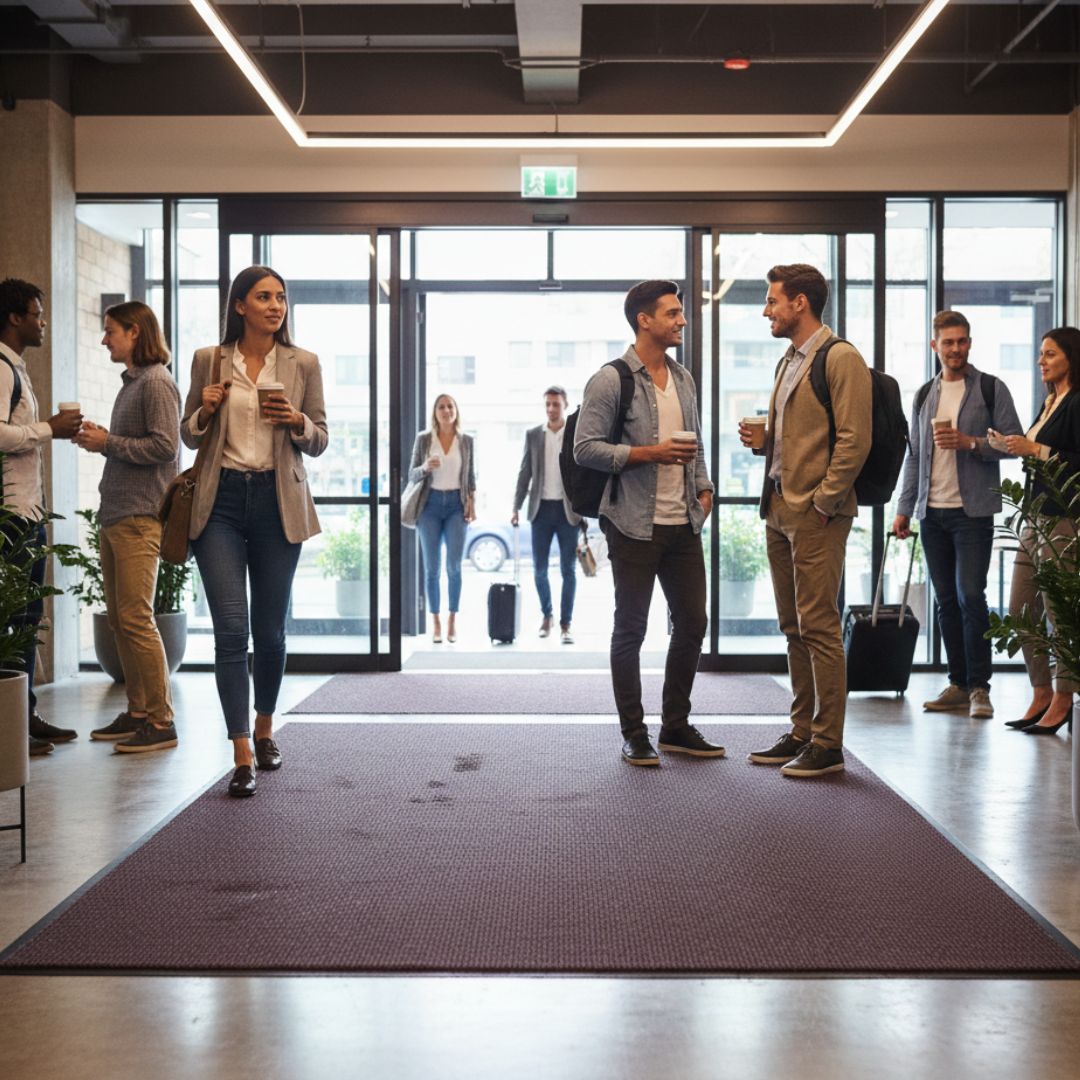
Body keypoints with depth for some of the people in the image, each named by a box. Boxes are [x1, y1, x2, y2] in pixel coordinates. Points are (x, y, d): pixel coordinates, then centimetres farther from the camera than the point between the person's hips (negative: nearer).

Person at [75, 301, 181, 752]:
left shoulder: (156, 382, -9)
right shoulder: (130, 382, 18)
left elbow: (164, 446, -18)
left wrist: (109, 442, -11)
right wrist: (98, 439, 5)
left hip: (140, 518, -10)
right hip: (115, 516, 10)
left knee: (135, 619, -10)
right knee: (118, 619, 11)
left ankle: (161, 722, -5)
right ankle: (138, 712, 18)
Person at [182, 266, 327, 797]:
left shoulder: (303, 364, 5)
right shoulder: (208, 360, 6)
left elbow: (319, 441, 8)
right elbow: (188, 434, 13)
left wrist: (297, 422, -13)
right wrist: (205, 411, -8)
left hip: (277, 502, 1)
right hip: (220, 501, -1)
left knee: (270, 631, 8)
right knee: (231, 630, -9)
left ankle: (264, 728, 32)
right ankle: (242, 758, -7)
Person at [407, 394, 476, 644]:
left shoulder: (466, 441, 6)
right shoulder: (423, 439, 3)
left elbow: (471, 476, 11)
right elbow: (412, 475, 3)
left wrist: (471, 502, -1)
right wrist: (425, 467, -17)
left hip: (456, 504, 0)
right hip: (431, 504, 0)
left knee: (454, 566, -5)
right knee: (432, 567, 1)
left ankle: (452, 622, 2)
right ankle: (436, 623, 7)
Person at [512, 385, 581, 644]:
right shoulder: (533, 435, 7)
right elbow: (525, 473, 8)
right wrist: (516, 507, 2)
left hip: (568, 510, -2)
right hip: (541, 509, 2)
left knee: (568, 570, 0)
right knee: (539, 569, 6)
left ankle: (565, 625, 6)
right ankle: (546, 615, 27)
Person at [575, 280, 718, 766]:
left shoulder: (683, 378, 13)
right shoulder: (611, 380, -9)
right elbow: (585, 448, -14)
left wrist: (703, 486, 8)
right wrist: (649, 454, -20)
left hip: (684, 525, 7)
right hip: (635, 526, -7)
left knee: (691, 624, 9)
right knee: (630, 629, 3)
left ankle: (676, 726, 23)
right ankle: (634, 734, 12)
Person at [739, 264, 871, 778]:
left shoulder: (841, 358, -10)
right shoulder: (789, 361, 19)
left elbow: (854, 441, -16)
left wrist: (822, 503, -16)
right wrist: (761, 439, 7)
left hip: (816, 515, -9)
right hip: (780, 512, 9)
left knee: (819, 627, -7)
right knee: (794, 629, 12)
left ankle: (827, 744, -1)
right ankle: (802, 731, 20)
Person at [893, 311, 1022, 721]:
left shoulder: (991, 389, 1)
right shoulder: (924, 395, 15)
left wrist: (970, 442, -17)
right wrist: (904, 509, 11)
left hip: (972, 510, -5)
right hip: (932, 512, 5)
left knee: (970, 596, -11)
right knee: (946, 601, 7)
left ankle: (979, 687, -4)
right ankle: (958, 684, 14)